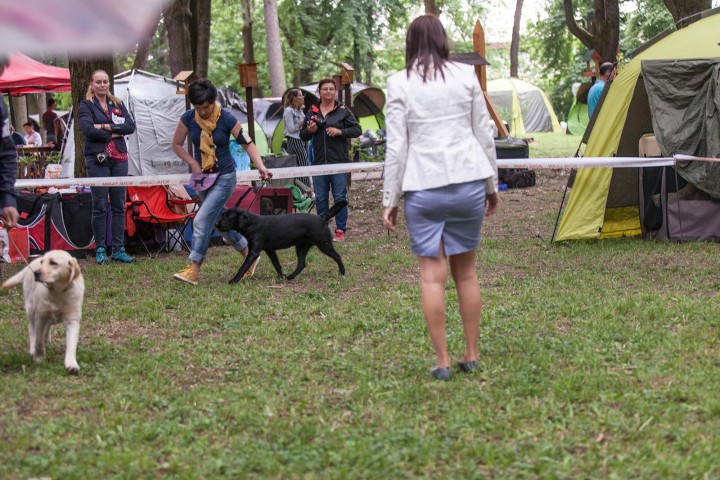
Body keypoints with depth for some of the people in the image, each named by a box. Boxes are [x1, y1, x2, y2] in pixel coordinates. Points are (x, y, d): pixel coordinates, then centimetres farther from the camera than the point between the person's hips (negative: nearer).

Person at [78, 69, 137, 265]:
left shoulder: (117, 104, 15)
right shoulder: (86, 105, 3)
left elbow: (131, 126, 1)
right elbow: (88, 129, -13)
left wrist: (106, 126, -10)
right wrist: (114, 134, -7)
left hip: (119, 159, 4)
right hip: (97, 159, -4)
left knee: (119, 205, 3)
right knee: (100, 206, -3)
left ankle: (118, 249, 8)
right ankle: (100, 249, 4)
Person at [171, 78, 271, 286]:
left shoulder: (226, 118, -15)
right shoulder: (188, 118, -6)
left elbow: (247, 143, -9)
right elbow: (177, 145, 7)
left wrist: (261, 166, -22)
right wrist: (193, 163, -7)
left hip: (224, 176, -5)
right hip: (203, 176, 5)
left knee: (203, 219, -16)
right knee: (221, 221, 12)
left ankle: (194, 270, -15)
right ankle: (249, 254, 30)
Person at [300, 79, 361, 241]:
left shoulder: (343, 110, 4)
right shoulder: (312, 111, 13)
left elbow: (357, 130, 1)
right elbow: (303, 136, 19)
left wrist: (340, 131, -13)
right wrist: (309, 131, -3)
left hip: (339, 161, -3)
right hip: (319, 162, 3)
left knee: (340, 197, -2)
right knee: (320, 198, 6)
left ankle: (340, 230, 5)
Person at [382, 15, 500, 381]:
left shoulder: (399, 83, 0)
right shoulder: (466, 76, 5)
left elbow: (396, 146, -2)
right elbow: (484, 135, 8)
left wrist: (389, 199, 3)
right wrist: (492, 184, 18)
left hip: (423, 187, -2)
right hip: (468, 181, 2)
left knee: (432, 273, 2)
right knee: (466, 271, 12)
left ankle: (442, 361, 2)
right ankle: (471, 355, 18)